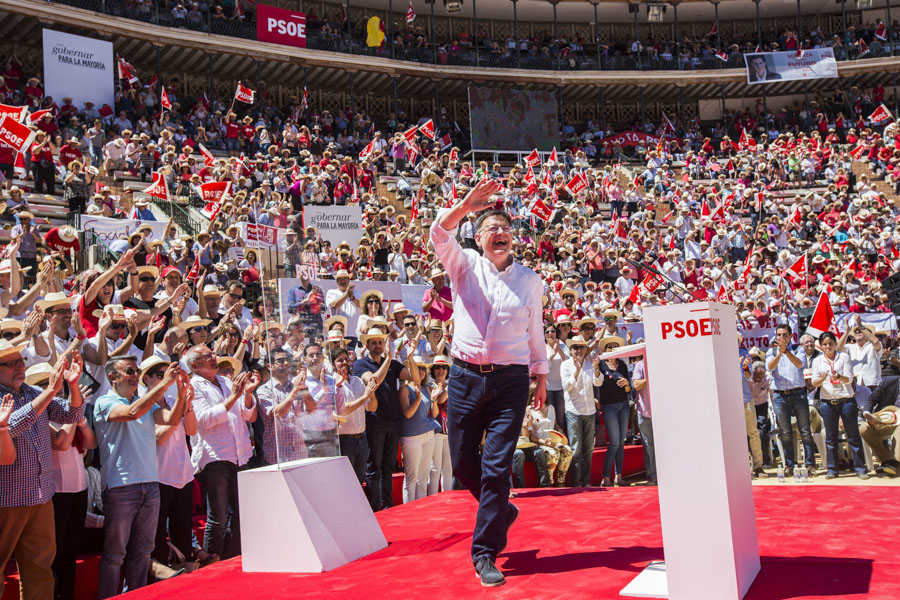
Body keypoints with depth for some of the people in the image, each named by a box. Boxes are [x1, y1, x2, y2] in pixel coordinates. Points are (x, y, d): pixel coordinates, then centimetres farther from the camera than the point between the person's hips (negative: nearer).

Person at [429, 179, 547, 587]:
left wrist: (541, 378, 18)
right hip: (465, 376, 1)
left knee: (497, 466, -6)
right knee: (462, 462, 8)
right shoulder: (465, 266, 5)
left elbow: (536, 333, 16)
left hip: (510, 381, -1)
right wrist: (466, 206, -30)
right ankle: (502, 511, 37)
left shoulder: (529, 280, 9)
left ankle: (485, 553, 5)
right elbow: (439, 236, -14)